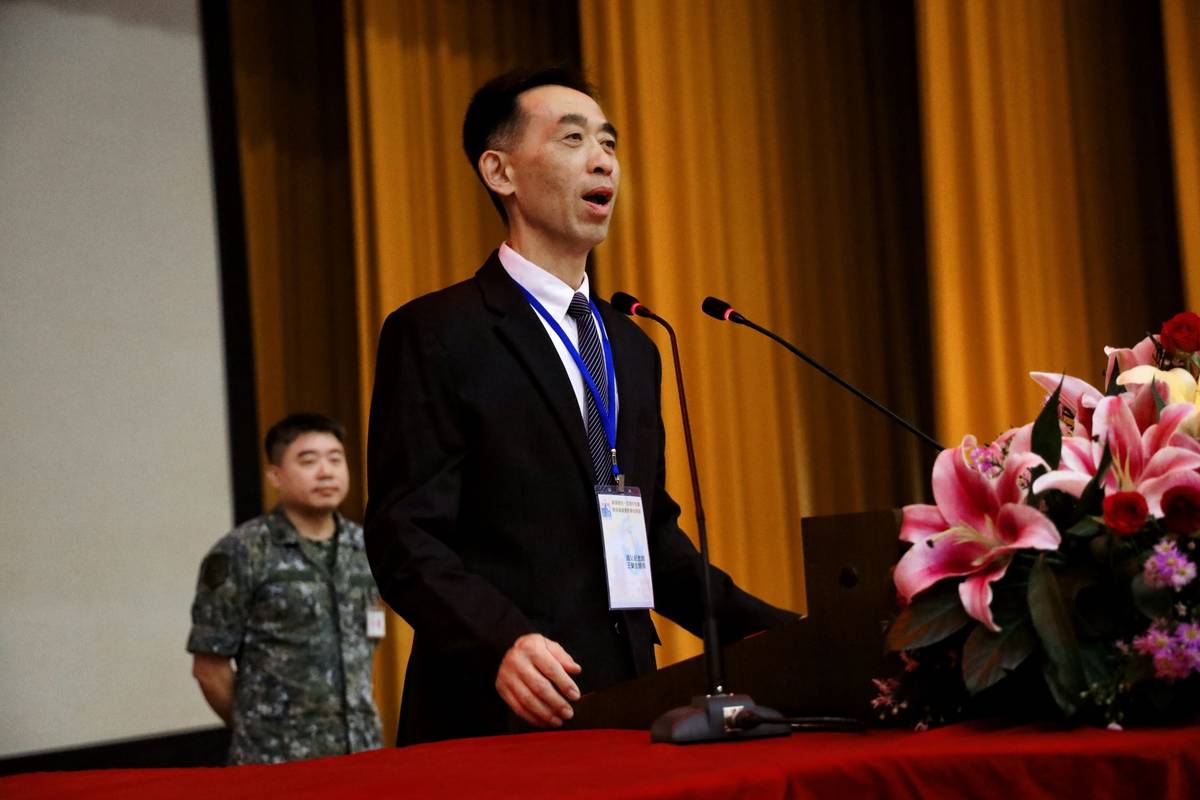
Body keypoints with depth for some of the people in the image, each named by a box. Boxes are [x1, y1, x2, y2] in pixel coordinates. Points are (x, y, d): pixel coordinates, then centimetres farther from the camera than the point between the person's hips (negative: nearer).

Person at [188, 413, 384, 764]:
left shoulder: (366, 548, 9)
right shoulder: (240, 554, -7)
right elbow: (209, 666, -3)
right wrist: (260, 733, 6)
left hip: (362, 752, 5)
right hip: (275, 763, -5)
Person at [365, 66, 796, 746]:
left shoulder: (633, 349, 18)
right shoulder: (434, 334, -5)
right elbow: (404, 536, -12)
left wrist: (759, 628, 7)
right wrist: (501, 643, -28)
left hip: (625, 712, 6)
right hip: (495, 722, -6)